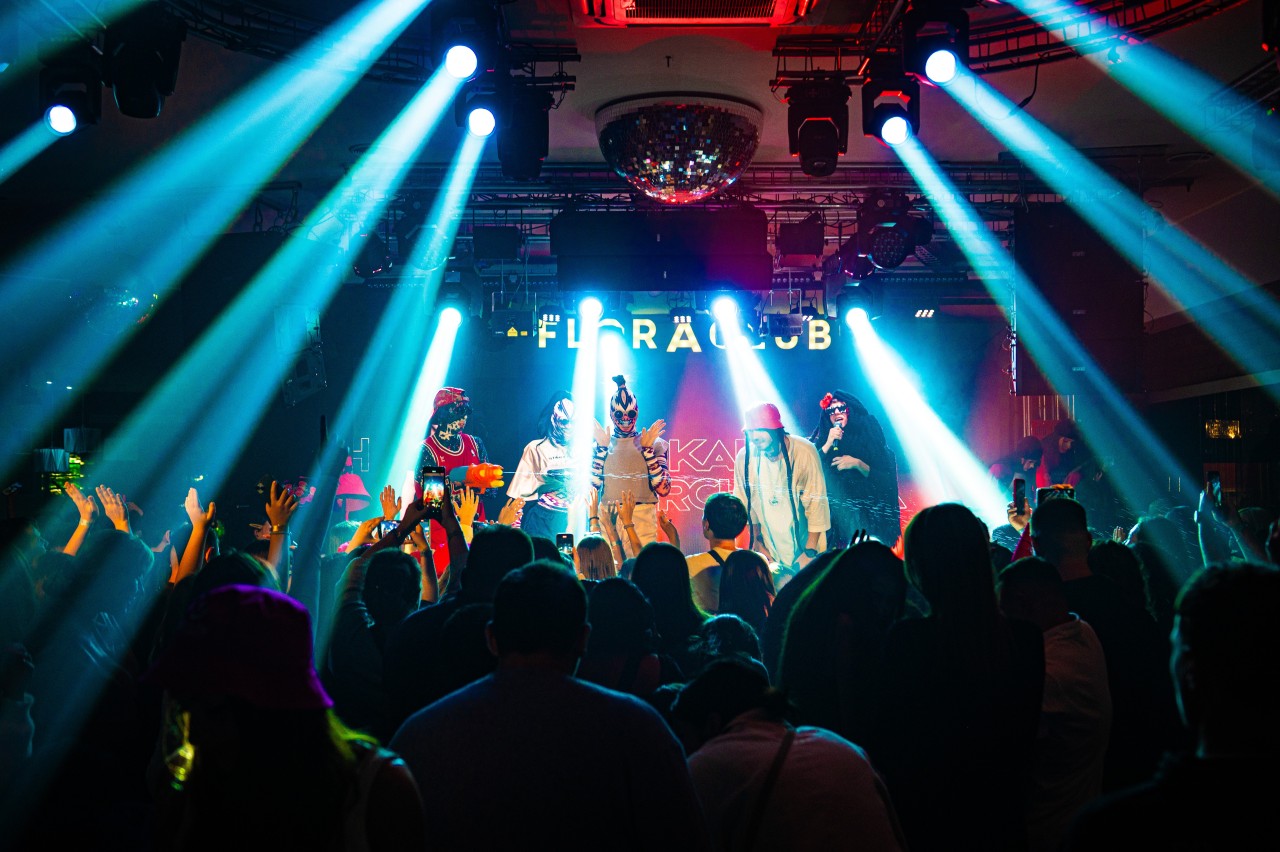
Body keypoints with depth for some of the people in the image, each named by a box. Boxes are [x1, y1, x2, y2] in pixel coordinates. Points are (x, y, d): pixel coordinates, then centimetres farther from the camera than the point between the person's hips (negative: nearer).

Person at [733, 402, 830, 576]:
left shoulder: (804, 452, -17)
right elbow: (747, 503, 3)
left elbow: (817, 504, -15)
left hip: (804, 548, -2)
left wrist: (810, 552, -15)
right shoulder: (745, 457, -8)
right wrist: (757, 541, 5)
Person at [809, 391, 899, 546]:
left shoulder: (868, 436, 2)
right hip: (836, 514, 1)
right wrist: (828, 444, -11)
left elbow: (886, 480, -2)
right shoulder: (822, 439, 8)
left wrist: (858, 464, -15)